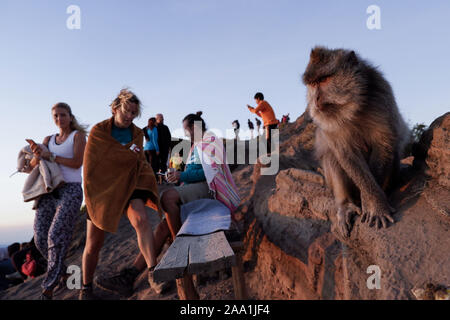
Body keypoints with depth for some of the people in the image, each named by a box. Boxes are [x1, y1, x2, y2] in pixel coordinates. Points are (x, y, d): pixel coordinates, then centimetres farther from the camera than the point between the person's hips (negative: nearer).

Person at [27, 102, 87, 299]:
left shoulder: (78, 135, 5)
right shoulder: (49, 140, 19)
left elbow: (77, 162, -9)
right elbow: (32, 167, 13)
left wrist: (50, 156, -6)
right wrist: (37, 157, -10)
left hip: (70, 190, -5)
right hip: (48, 191, 5)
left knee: (56, 235, -15)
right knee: (40, 238, -1)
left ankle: (49, 287, -8)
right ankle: (60, 269, 23)